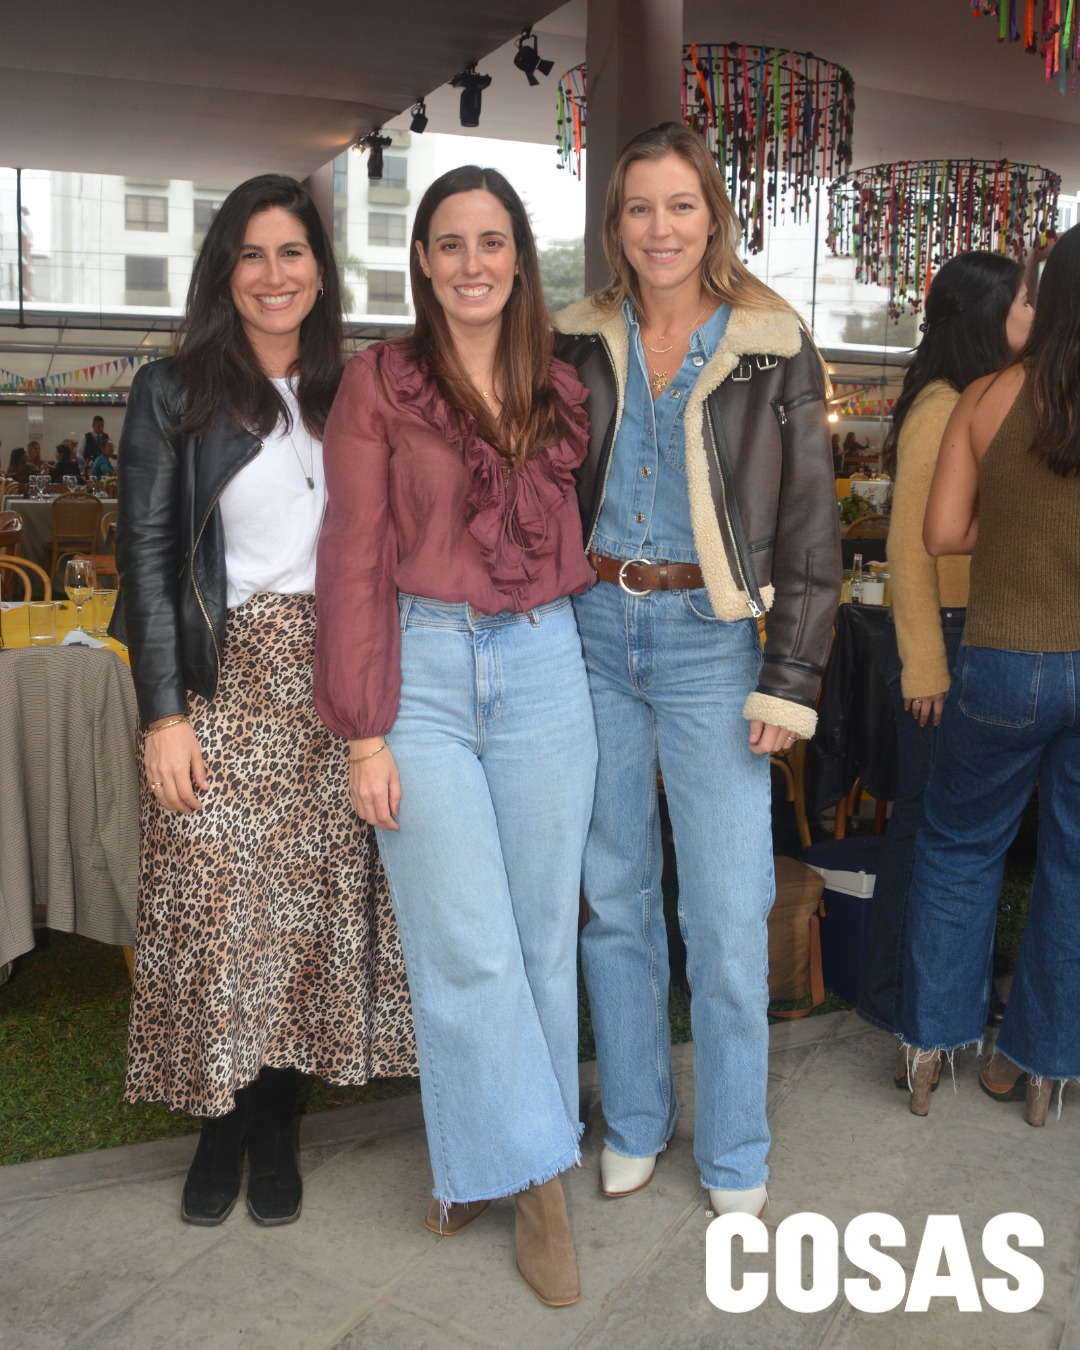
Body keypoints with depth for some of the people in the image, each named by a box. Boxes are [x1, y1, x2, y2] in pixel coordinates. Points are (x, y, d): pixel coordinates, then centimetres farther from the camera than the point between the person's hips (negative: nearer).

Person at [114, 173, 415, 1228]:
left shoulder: (349, 398, 13)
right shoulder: (174, 394, 2)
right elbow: (146, 557, -3)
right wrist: (163, 713, -10)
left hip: (328, 685, 3)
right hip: (222, 678, -3)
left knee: (313, 902, 4)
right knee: (216, 904, -2)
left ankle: (275, 1124, 20)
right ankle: (219, 1125, 19)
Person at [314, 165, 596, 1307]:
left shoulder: (559, 391, 11)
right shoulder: (378, 383, 1)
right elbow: (355, 559, -3)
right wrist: (365, 732, -8)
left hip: (545, 673, 4)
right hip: (423, 675, -3)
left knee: (541, 939, 8)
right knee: (469, 950, -2)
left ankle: (488, 1161, 28)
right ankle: (534, 1170, 19)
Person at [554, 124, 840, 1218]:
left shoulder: (774, 349, -1)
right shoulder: (582, 342, 7)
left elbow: (809, 524, -2)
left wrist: (791, 677, -7)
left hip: (710, 640, -2)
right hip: (592, 633, 3)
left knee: (727, 911, 0)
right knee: (614, 892, 12)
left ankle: (734, 1161, 21)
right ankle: (634, 1120, 31)